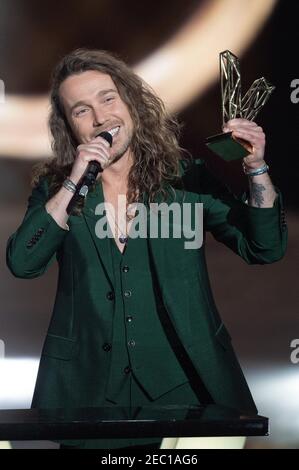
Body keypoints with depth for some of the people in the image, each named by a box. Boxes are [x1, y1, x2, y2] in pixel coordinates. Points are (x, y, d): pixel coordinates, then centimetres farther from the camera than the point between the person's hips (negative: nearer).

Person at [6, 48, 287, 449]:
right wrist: (73, 184, -17)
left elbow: (264, 248, -4)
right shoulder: (55, 187, 2)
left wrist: (256, 169, -18)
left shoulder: (185, 177, -2)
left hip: (185, 383, 0)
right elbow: (22, 264, -12)